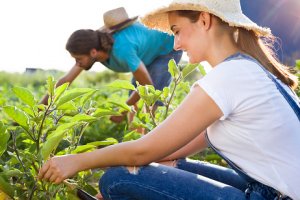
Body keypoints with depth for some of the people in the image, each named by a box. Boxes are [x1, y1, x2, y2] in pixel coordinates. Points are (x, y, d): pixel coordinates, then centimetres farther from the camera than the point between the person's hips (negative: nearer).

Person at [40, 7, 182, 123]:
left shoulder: (122, 50, -42)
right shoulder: (93, 44, -20)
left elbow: (147, 85, -28)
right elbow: (66, 80, -13)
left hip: (169, 48, -7)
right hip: (150, 51, 7)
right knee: (135, 101, 2)